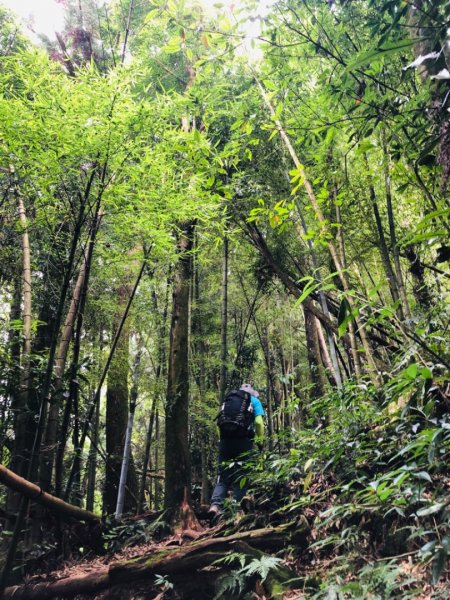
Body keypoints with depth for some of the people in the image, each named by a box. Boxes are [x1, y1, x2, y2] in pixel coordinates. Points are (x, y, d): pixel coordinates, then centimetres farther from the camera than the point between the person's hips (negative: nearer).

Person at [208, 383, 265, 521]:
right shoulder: (254, 400, 17)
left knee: (223, 476, 9)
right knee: (241, 476, 7)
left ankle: (215, 505, -9)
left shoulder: (228, 399, 26)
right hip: (243, 441, -3)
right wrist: (260, 441, 10)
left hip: (225, 440, 3)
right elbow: (259, 423, 2)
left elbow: (220, 422, 19)